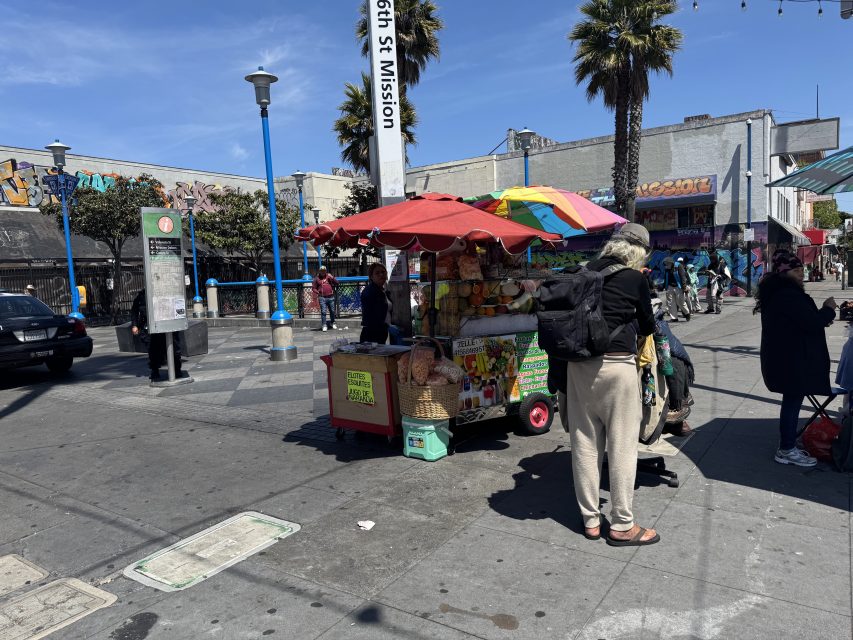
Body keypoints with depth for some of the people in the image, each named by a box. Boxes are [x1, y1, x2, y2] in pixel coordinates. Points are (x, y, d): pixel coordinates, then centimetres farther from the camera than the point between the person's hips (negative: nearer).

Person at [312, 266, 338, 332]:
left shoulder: (329, 276, 9)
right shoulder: (317, 278, 6)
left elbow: (336, 283, 4)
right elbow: (313, 288, 10)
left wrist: (332, 277, -12)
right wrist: (317, 293, -9)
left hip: (331, 297, 2)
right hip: (322, 298, -2)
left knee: (332, 311, 10)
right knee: (323, 311, -7)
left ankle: (332, 323, 28)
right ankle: (324, 325, -1)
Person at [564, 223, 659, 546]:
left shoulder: (587, 272, 8)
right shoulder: (635, 279, -3)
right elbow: (647, 326, 8)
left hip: (578, 364, 5)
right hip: (616, 365, -5)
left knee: (585, 441, 10)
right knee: (622, 444, 5)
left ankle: (590, 519, 22)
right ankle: (622, 525, 15)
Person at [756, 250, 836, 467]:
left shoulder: (777, 293, 13)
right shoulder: (789, 295, -21)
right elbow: (812, 322, -23)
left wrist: (820, 316, 13)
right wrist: (828, 309, -6)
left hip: (784, 358, 11)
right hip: (792, 360, -11)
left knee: (791, 401, 17)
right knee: (793, 402, -1)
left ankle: (787, 445, 27)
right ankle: (787, 450, 9)